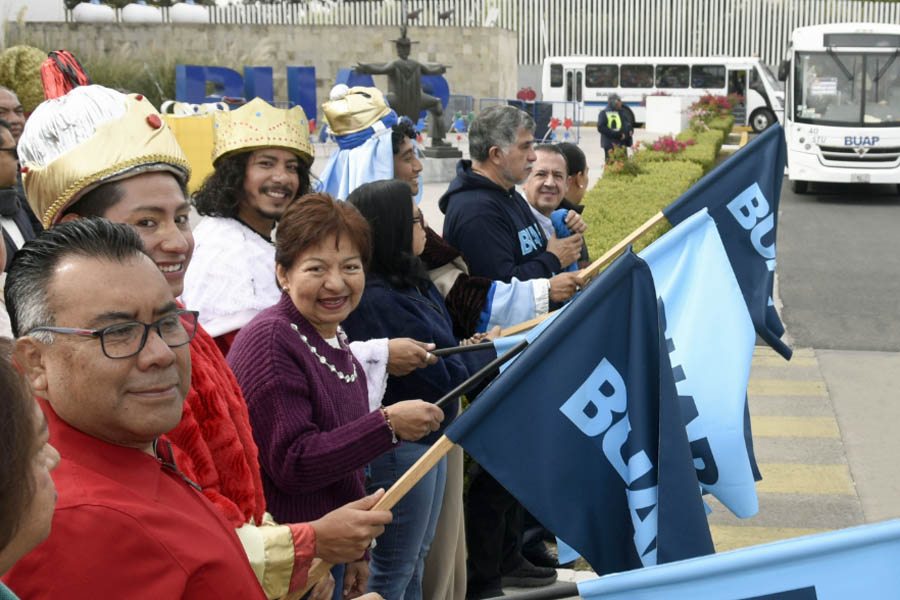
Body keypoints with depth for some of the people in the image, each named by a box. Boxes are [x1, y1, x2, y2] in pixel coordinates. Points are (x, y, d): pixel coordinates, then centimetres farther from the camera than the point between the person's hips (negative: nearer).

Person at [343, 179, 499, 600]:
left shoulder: (411, 282, 5)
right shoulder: (379, 300, -26)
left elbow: (441, 350, 9)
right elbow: (438, 377, -22)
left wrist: (473, 345, -10)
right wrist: (488, 351, -6)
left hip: (428, 436, 10)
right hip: (400, 446, -10)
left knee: (416, 558, 21)